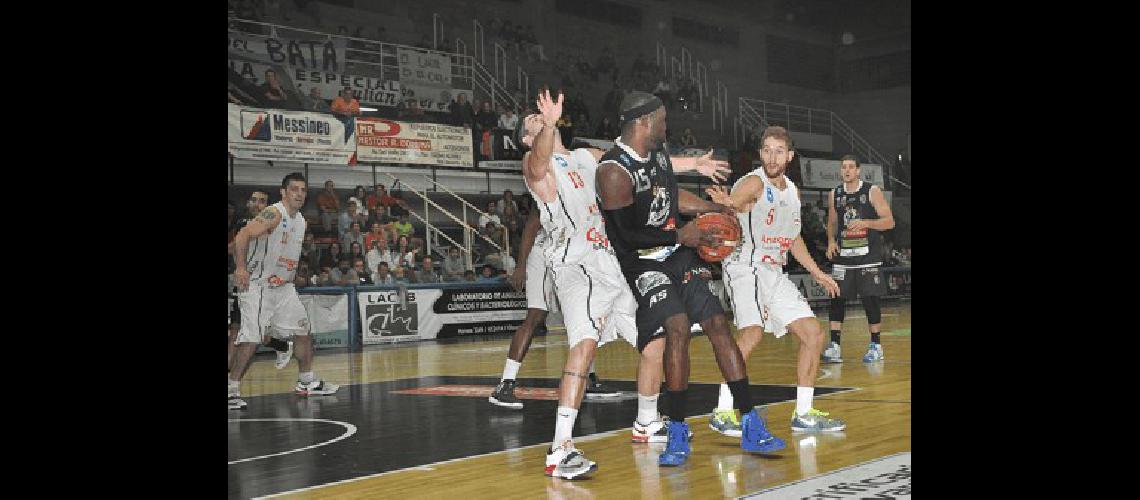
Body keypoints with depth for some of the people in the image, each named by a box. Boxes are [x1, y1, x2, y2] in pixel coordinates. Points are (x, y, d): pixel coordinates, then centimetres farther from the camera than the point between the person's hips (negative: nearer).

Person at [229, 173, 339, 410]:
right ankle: (232, 390, -6)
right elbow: (242, 236, -26)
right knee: (250, 341, -14)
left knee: (303, 329, 12)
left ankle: (306, 381, 25)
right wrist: (241, 268, -34)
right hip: (256, 285, -9)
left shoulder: (301, 221, 11)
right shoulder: (274, 214, -17)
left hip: (283, 286, 9)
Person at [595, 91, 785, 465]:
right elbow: (627, 236, -22)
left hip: (679, 255, 8)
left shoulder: (658, 152, 5)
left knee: (718, 324, 1)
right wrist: (679, 236, -16)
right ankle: (678, 434, -11)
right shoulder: (614, 171, -21)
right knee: (677, 327, -25)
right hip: (644, 263, -8)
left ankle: (752, 430, 7)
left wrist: (712, 208, 14)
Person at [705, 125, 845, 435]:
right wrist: (722, 204, -54)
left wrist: (816, 273, 27)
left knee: (813, 334, 6)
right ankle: (723, 412, -21)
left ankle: (804, 414, 15)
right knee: (753, 332, -29)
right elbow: (725, 209, -31)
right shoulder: (754, 183, -11)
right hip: (745, 267, -8)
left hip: (775, 273, 9)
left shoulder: (792, 191, 14)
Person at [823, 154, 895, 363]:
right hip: (843, 255, 3)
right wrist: (831, 241, 0)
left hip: (868, 256, -3)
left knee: (871, 300, -1)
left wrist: (865, 223, -22)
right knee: (836, 299, -4)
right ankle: (834, 346, -2)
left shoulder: (872, 191, -5)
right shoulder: (834, 195, 8)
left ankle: (876, 346, 11)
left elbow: (889, 221, -7)